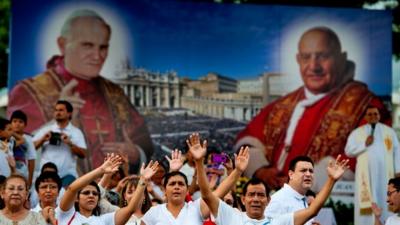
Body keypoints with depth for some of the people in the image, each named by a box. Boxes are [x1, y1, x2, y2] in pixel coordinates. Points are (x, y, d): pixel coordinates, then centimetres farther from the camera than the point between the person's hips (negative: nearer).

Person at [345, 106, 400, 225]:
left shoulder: (389, 131, 10)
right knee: (367, 203, -6)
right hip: (366, 174, -1)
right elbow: (348, 151, 2)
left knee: (386, 201, -3)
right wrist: (364, 144, -9)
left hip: (385, 174, 1)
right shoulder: (357, 133, 8)